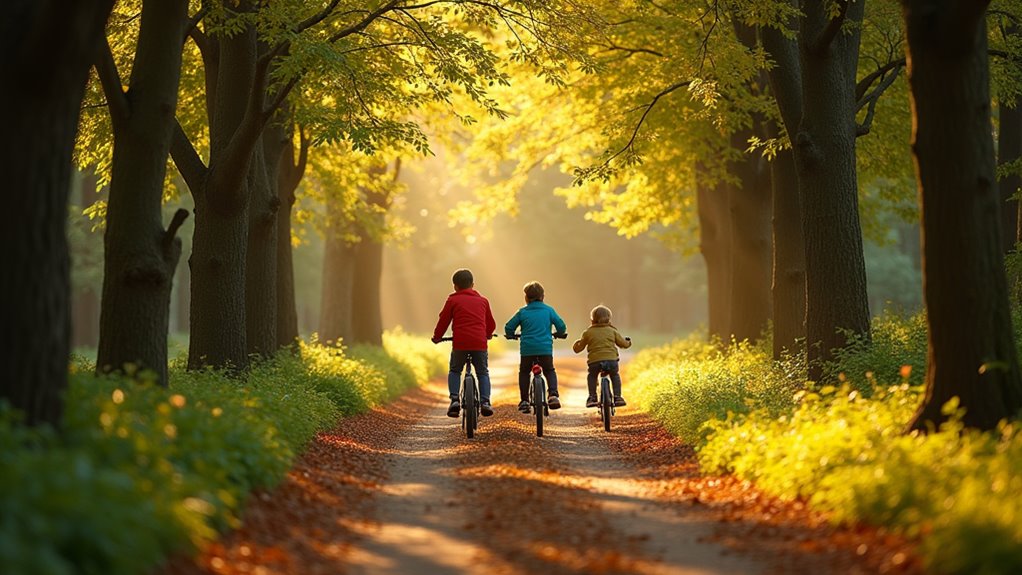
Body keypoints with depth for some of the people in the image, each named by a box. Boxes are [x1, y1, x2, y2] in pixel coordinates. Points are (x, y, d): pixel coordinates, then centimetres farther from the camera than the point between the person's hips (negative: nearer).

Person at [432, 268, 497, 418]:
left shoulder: (453, 300, 7)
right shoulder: (483, 301, 16)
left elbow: (443, 321, 7)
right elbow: (491, 324, 24)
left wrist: (436, 336, 24)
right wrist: (487, 335, 45)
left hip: (460, 343, -2)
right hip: (480, 343, 2)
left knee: (454, 371, 16)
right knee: (483, 373, 15)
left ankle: (454, 399, -1)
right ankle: (485, 401, 0)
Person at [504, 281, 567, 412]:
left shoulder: (522, 312, 4)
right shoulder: (548, 310, 6)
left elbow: (508, 327, 6)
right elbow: (561, 326, 5)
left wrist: (511, 335, 28)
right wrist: (558, 334, 28)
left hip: (527, 349, 0)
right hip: (545, 348, 0)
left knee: (524, 372, 19)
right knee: (549, 371, 19)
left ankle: (524, 401, 13)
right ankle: (553, 395, -3)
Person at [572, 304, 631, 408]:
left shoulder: (588, 333, 10)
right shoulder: (612, 331, 13)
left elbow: (579, 348, 17)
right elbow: (622, 343, 21)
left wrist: (576, 346, 41)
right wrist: (628, 342, 44)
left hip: (595, 361, -1)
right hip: (611, 359, 1)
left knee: (591, 376, 28)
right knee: (615, 375, 30)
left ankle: (592, 397, 15)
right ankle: (617, 397, 17)